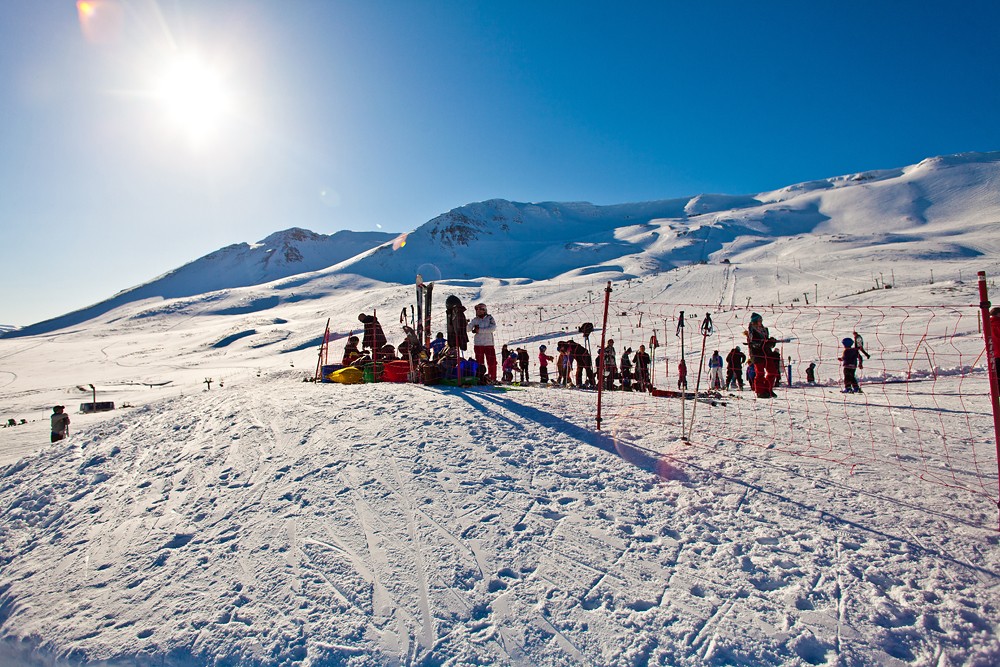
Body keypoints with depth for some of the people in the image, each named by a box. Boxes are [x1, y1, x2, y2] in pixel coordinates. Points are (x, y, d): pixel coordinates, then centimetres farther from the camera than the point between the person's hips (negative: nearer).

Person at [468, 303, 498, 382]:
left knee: (492, 363, 1)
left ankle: (493, 379, 13)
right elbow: (468, 328, -3)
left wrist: (480, 330, -16)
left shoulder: (490, 318, 3)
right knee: (479, 363, 2)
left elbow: (493, 328, -12)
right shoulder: (474, 320, 6)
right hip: (478, 344, 1)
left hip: (489, 344, 0)